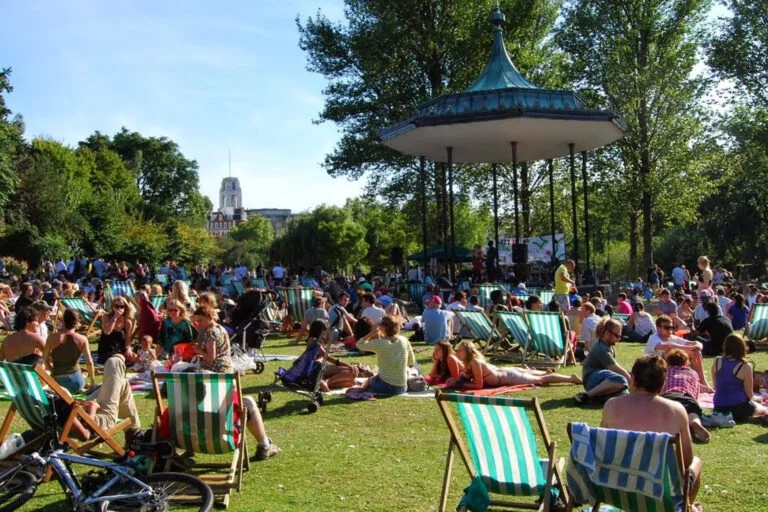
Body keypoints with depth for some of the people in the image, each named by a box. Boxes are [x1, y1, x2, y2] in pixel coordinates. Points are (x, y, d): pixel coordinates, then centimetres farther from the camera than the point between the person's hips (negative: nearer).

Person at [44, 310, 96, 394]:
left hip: (57, 381, 0)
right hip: (75, 381, 1)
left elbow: (45, 359, 4)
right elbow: (89, 362, -8)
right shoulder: (82, 339, -4)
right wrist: (92, 382, 3)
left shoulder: (52, 338, -3)